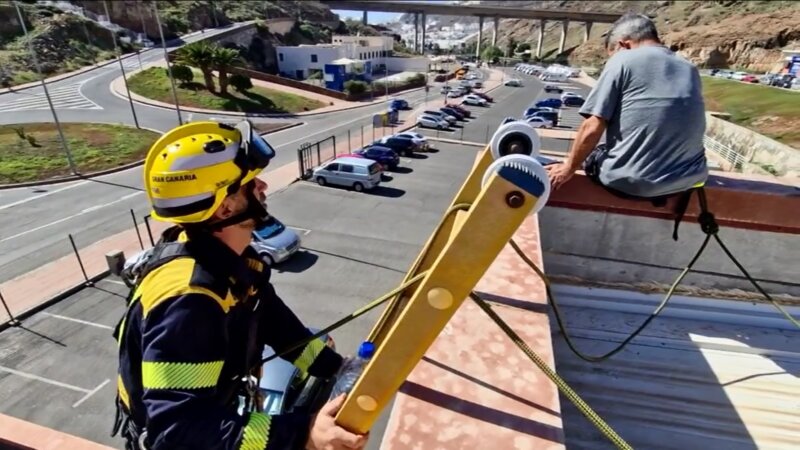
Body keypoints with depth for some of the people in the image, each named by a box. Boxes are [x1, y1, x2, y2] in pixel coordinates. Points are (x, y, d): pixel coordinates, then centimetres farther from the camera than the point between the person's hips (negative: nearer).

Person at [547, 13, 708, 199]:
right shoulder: (690, 69, 13)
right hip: (687, 180, 6)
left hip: (630, 181, -5)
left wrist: (568, 168, 4)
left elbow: (593, 127, -8)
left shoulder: (622, 60, -3)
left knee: (589, 154, 24)